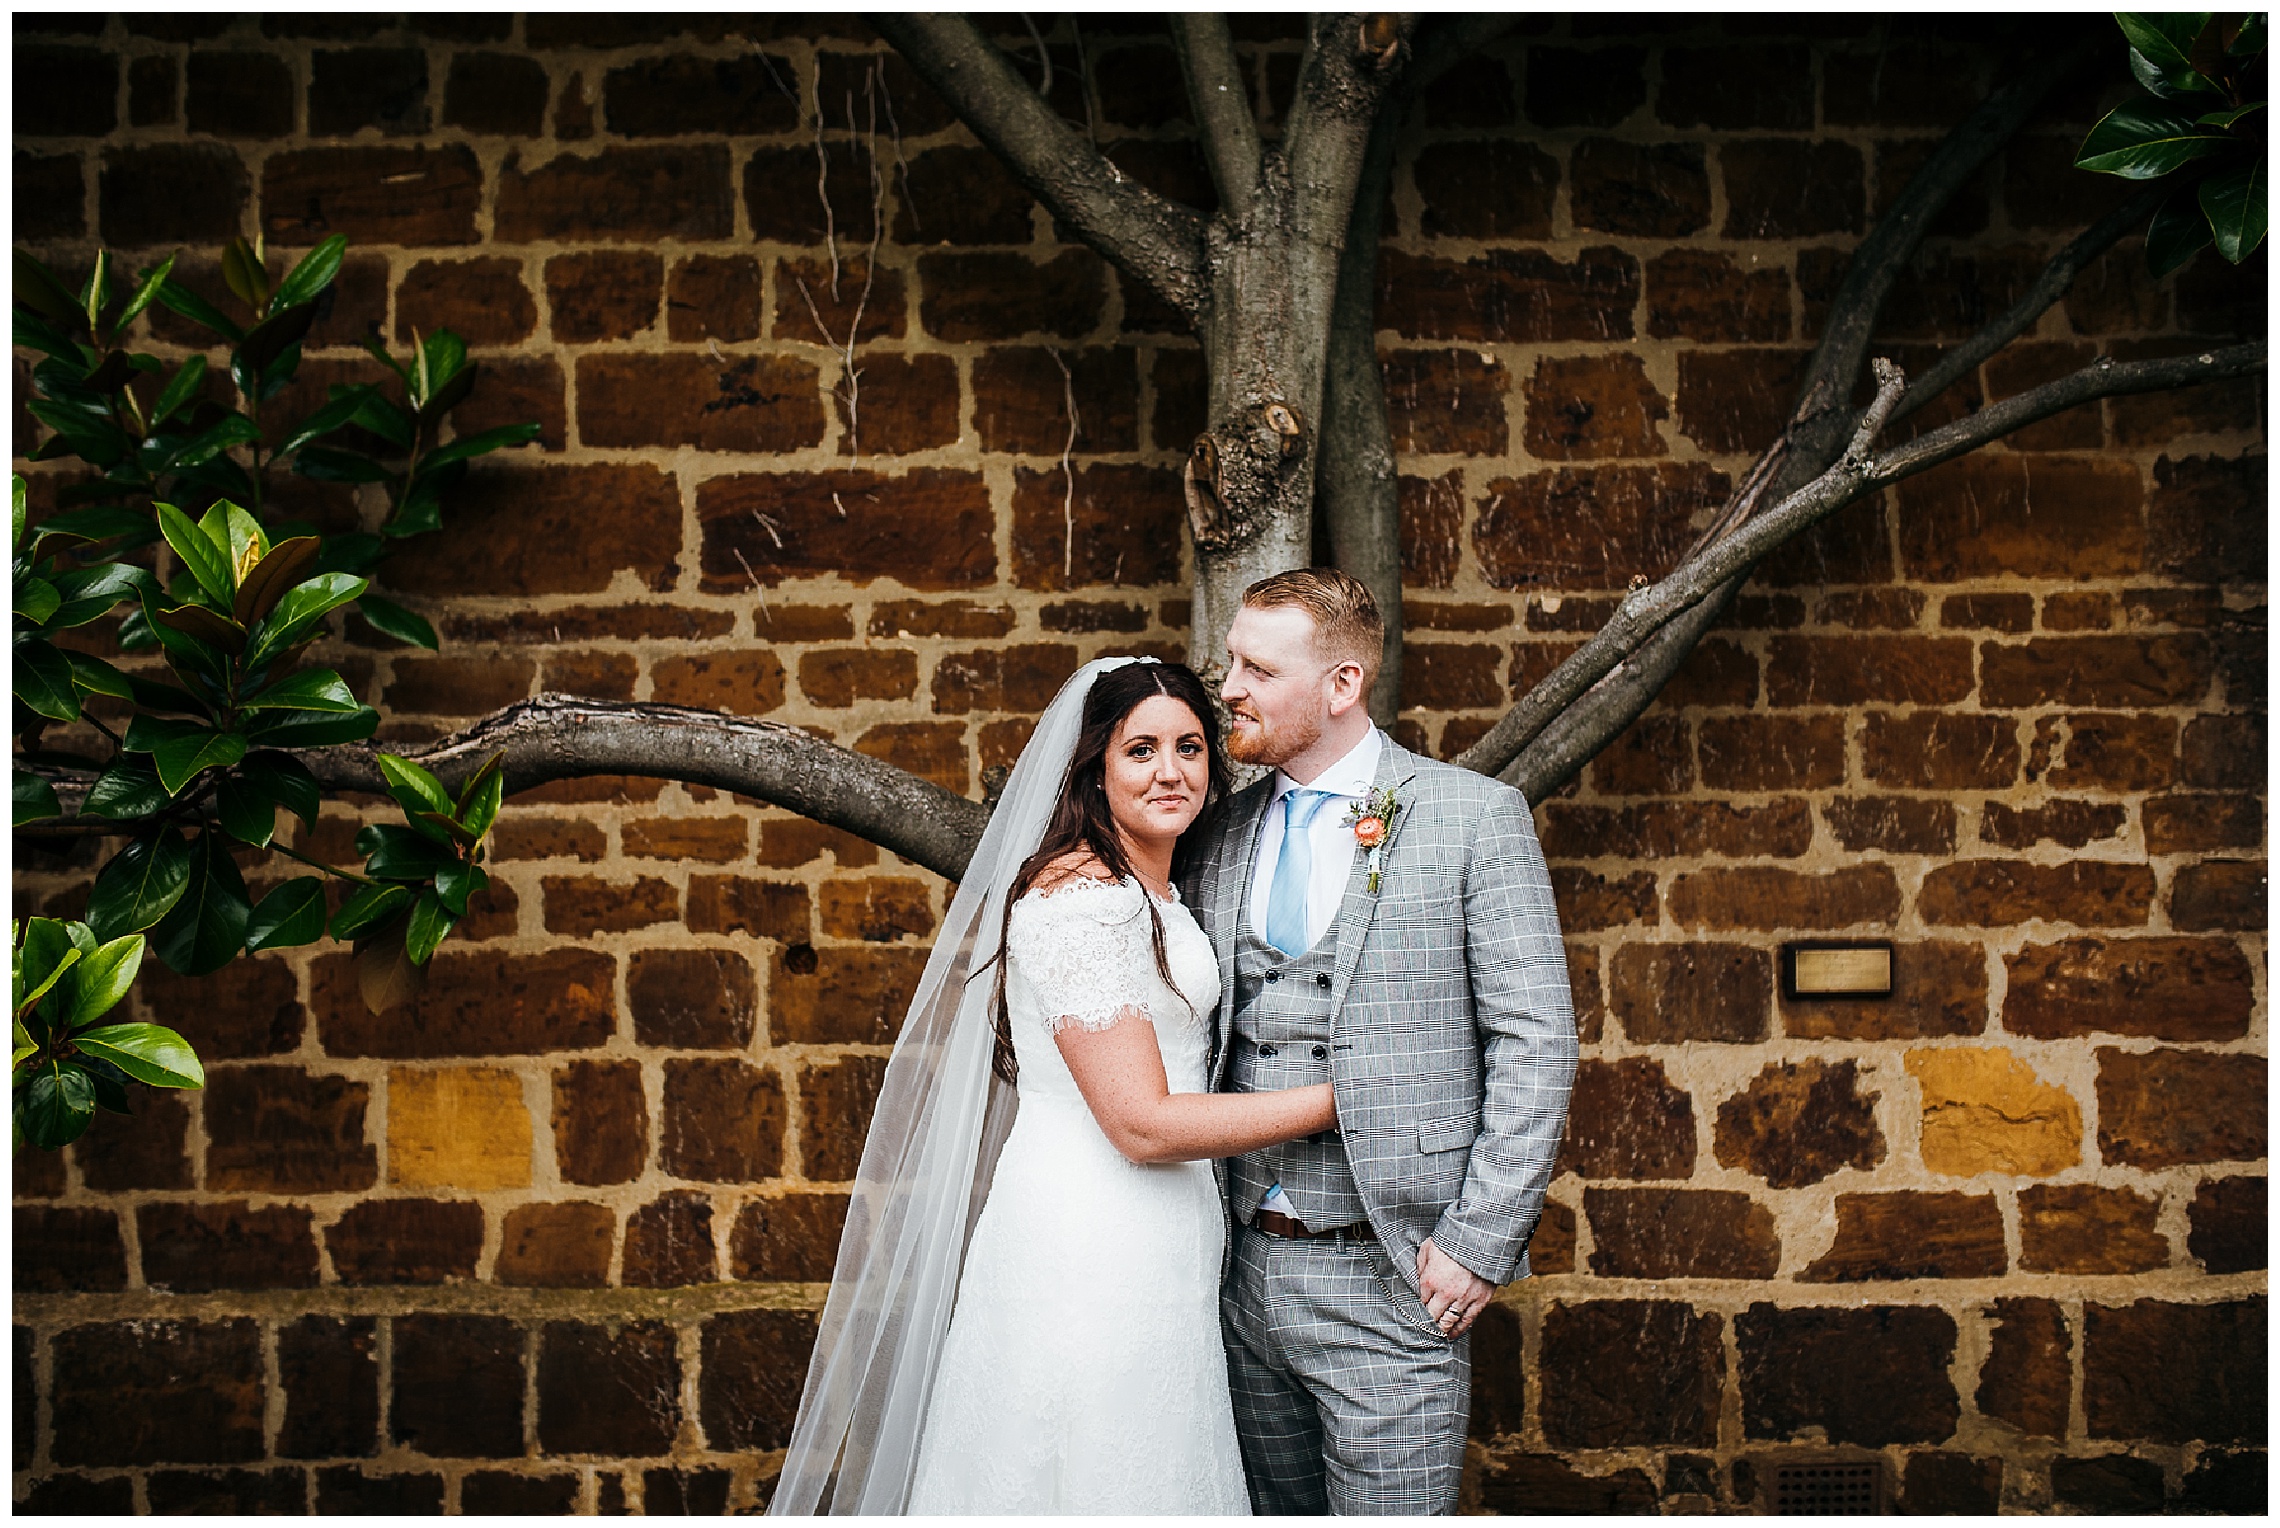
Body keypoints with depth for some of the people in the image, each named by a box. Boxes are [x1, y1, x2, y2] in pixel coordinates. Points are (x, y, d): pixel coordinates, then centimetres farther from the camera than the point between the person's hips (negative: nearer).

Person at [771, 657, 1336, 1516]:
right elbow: (1143, 1124, -21)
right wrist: (1334, 1101, -15)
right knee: (1092, 1484, 2)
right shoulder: (1078, 896, -18)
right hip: (1092, 1248, -9)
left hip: (1157, 1248, 9)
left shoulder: (1155, 897, 12)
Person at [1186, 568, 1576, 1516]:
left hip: (1388, 1276, -5)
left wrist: (1478, 1241, -11)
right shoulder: (1224, 834, 10)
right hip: (1245, 1267, 5)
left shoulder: (1473, 816, -4)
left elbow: (1536, 1044, -7)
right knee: (1275, 1509, 15)